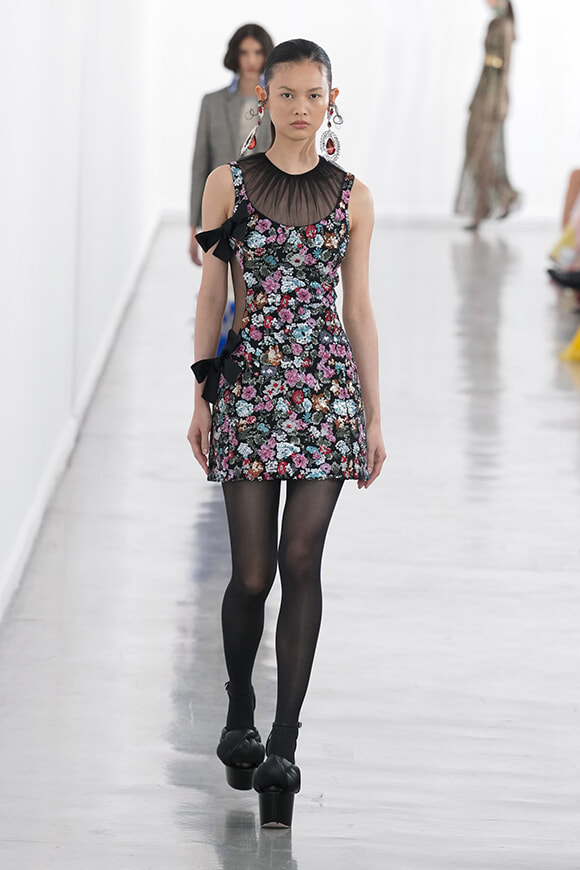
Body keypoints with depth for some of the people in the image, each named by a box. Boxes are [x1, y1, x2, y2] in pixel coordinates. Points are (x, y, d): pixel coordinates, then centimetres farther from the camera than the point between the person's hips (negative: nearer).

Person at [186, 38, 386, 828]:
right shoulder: (229, 183, 4)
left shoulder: (351, 198, 7)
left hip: (328, 384, 1)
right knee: (253, 570, -1)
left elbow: (359, 310, 10)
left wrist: (374, 417, 7)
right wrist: (201, 397, 2)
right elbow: (211, 294, 6)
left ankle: (283, 747, -4)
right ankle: (240, 716, 24)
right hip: (250, 380, -1)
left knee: (301, 561, -6)